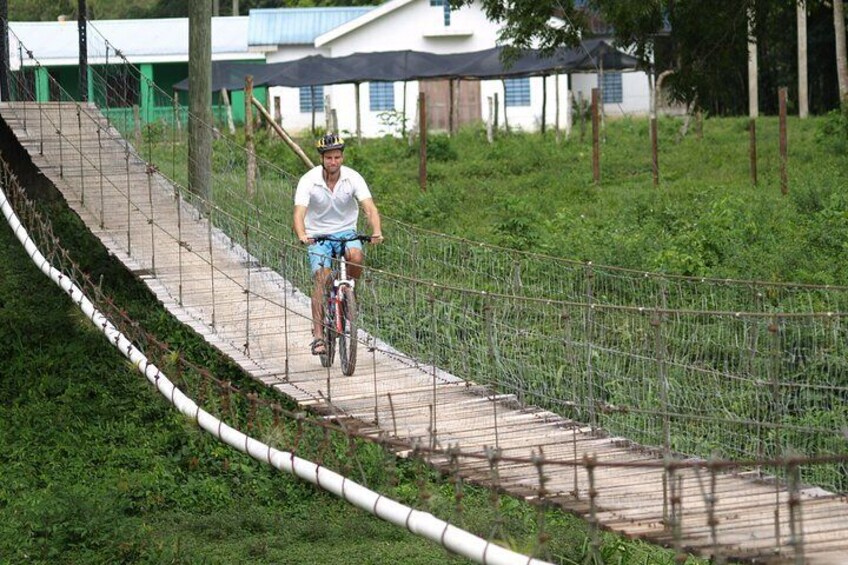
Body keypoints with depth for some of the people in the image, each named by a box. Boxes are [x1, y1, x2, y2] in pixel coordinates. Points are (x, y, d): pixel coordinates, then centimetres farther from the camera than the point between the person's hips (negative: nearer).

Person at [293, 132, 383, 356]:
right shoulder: (309, 181, -17)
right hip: (318, 235, -1)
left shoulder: (353, 178, -13)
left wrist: (376, 232, -42)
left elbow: (370, 208, -23)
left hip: (346, 231, 1)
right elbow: (299, 213, -27)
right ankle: (318, 335, -17)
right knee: (321, 279, -19)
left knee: (356, 256, -32)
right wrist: (302, 236, -48)